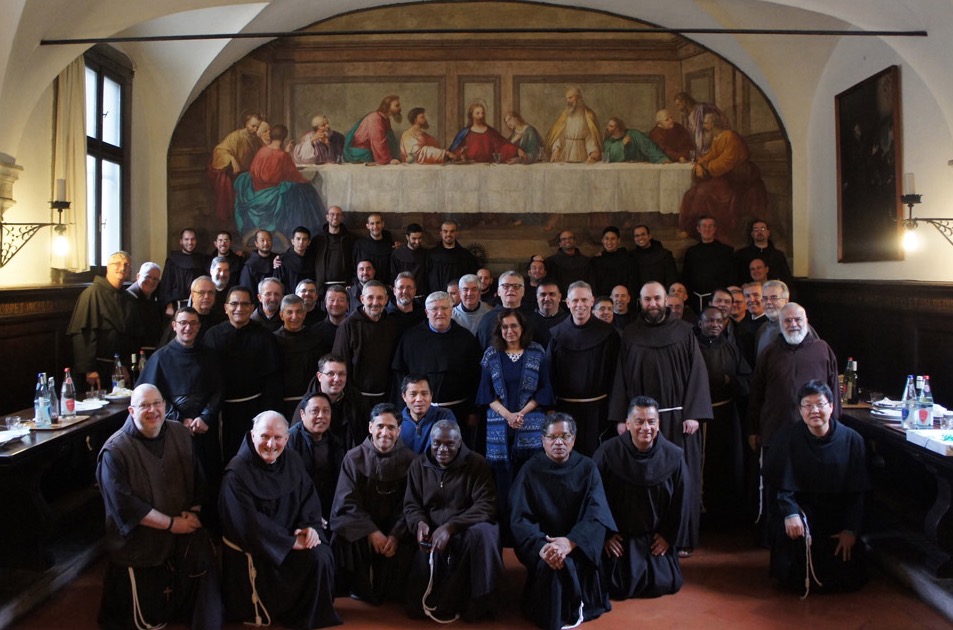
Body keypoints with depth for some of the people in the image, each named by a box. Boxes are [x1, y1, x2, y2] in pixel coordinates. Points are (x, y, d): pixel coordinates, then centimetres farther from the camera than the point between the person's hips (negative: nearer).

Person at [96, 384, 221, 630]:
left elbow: (198, 479, 7)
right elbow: (125, 505, -19)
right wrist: (171, 523, -17)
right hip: (141, 544, -3)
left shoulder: (181, 434, 1)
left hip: (184, 537, 4)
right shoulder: (115, 452, -16)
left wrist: (194, 512, -10)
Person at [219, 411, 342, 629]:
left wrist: (310, 526, -15)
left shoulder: (292, 460, 2)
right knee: (314, 560, -21)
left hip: (291, 538, 6)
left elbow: (309, 498, 6)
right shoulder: (237, 474, -17)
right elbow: (248, 524, -20)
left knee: (322, 555, -17)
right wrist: (290, 541, -21)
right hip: (252, 551, -6)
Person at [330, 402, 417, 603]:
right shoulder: (354, 457, -4)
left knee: (405, 546, -28)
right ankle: (360, 590, -3)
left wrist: (396, 535, -22)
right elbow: (347, 502, -8)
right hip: (359, 525, 0)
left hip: (394, 527, 0)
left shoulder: (409, 460, -4)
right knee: (344, 538, -29)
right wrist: (371, 532, -21)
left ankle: (390, 594, 1)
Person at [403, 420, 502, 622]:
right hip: (432, 535, 2)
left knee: (481, 533, -40)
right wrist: (420, 523, -17)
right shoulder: (419, 465, 6)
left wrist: (450, 527, -27)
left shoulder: (476, 464, -5)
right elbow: (411, 505, 9)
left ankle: (475, 605, -22)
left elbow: (486, 505, -14)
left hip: (466, 531, -2)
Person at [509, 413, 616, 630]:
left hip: (579, 543, 1)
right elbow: (520, 519, -9)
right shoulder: (530, 471, -2)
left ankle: (576, 609, -2)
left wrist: (570, 542, -30)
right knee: (549, 564, -31)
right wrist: (541, 546, -30)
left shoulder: (587, 468, 0)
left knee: (576, 562, -29)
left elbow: (597, 513, -12)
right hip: (541, 541, -1)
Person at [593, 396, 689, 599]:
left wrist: (669, 536, 3)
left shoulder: (673, 456, -11)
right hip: (618, 536, -2)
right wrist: (605, 534, -5)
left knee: (666, 584, -5)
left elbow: (680, 501, 1)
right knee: (619, 587, -9)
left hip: (656, 537, 2)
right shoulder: (608, 452, -17)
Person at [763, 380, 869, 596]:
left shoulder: (852, 440, -6)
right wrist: (790, 514, -25)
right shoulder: (788, 437, -9)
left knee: (850, 579, -9)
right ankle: (802, 578, 0)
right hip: (802, 507, -1)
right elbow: (782, 486, -9)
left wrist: (851, 530, -9)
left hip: (838, 513, 1)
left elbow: (857, 492, -3)